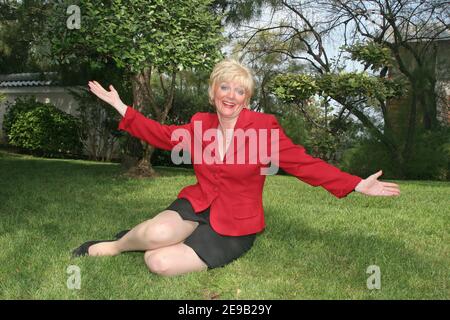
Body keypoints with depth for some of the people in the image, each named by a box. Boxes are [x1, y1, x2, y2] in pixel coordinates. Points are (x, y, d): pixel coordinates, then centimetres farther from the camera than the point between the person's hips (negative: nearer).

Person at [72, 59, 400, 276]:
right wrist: (120, 105, 13)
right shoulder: (201, 123, 2)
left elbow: (305, 164, -10)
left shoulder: (264, 126, -11)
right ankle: (116, 244, 2)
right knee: (158, 233, -31)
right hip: (198, 205, 3)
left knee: (160, 263, -22)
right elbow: (163, 135, 13)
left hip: (234, 227, -3)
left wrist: (357, 185, -16)